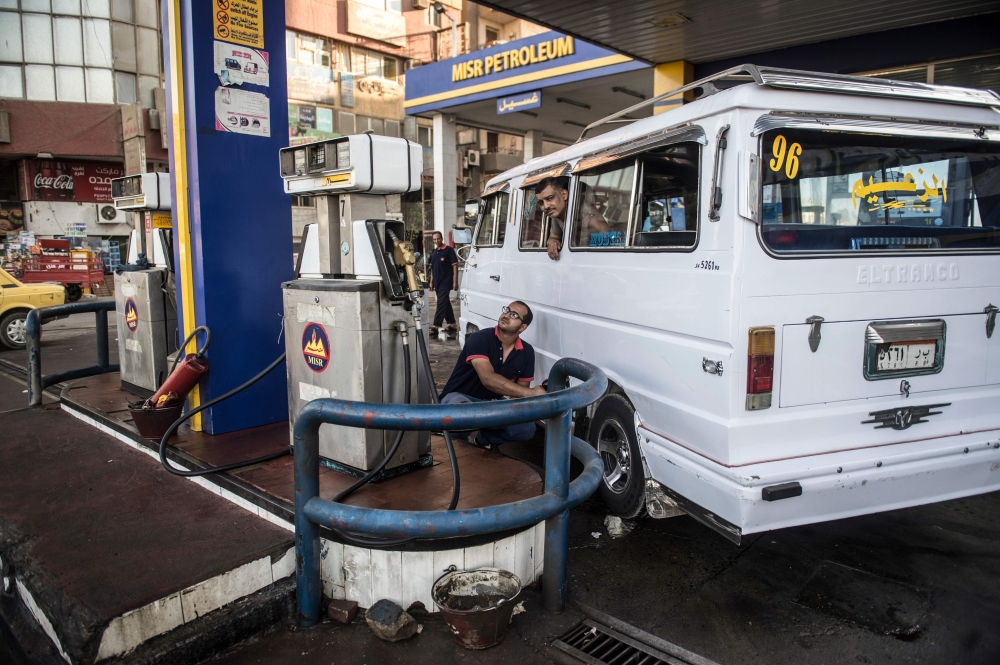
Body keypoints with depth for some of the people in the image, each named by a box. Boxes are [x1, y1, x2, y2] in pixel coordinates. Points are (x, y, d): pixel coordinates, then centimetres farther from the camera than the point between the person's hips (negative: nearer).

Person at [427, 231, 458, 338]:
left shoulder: (449, 250, -8)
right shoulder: (433, 253, 13)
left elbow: (454, 265, -9)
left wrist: (455, 281, -14)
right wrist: (431, 282, 16)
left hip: (446, 282, -7)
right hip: (437, 282, 7)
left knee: (441, 304, -10)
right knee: (446, 304, 13)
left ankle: (435, 326, -12)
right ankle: (452, 325, 21)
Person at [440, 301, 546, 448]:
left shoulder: (527, 352, -2)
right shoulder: (479, 339, -20)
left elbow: (521, 390, 4)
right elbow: (488, 379, -34)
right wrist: (530, 392, -38)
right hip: (459, 397, -5)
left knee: (527, 428, -21)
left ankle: (480, 437, 4)